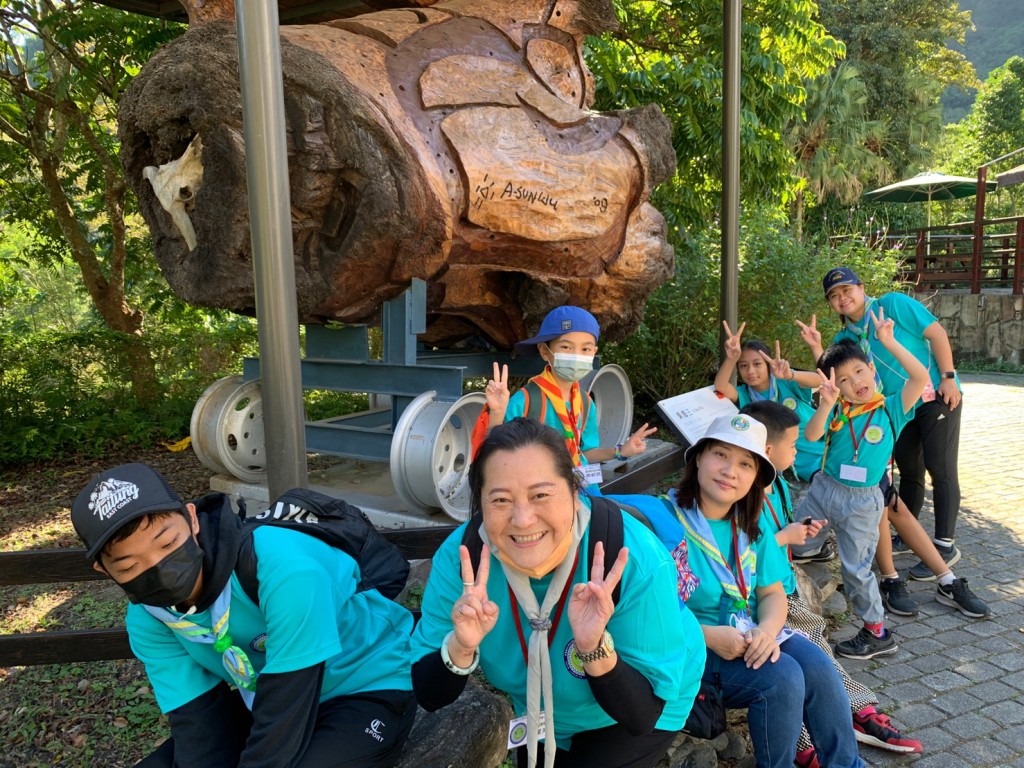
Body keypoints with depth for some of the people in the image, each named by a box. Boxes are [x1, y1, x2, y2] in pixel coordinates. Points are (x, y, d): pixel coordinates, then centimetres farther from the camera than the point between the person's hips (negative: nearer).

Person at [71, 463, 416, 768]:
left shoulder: (285, 568, -34)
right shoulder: (146, 619, -11)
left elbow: (281, 725, -30)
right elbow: (197, 723, -11)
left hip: (369, 688, -6)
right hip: (262, 696, 6)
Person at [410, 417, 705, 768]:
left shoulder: (636, 560, -36)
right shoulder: (460, 555, -28)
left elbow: (642, 715, -28)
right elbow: (429, 698, -20)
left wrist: (596, 648, -46)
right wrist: (461, 647, -39)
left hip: (651, 705, -3)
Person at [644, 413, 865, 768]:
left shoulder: (751, 526, 4)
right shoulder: (665, 520, -19)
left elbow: (773, 593, 5)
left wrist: (767, 630, -16)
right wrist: (707, 636, -27)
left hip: (752, 635, 6)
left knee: (819, 667, -14)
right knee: (782, 677, -23)